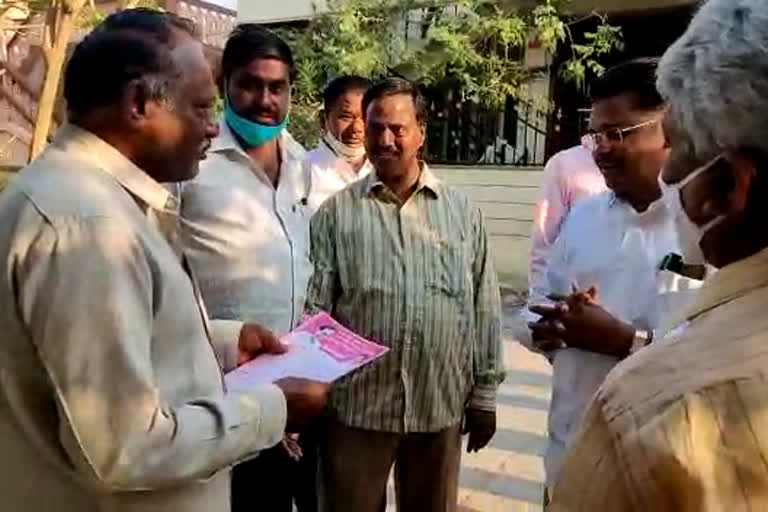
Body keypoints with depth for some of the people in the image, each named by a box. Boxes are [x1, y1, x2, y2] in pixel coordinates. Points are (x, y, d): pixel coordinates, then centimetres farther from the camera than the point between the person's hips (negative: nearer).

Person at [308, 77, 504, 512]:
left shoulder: (464, 212, 3)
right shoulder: (336, 213, 0)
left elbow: (485, 309, 5)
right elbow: (314, 307, -1)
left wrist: (485, 393, 5)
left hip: (441, 406, 2)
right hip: (356, 405, -1)